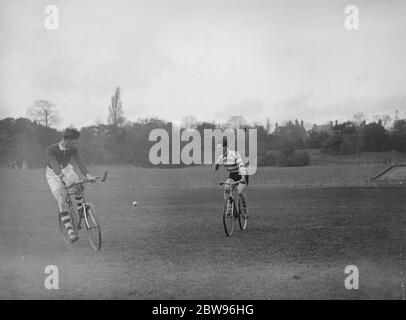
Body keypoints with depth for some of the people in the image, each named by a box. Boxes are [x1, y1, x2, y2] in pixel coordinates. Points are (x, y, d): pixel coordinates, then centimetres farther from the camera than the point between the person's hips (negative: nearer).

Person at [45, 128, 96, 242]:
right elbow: (55, 167, -40)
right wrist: (64, 179, -56)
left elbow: (80, 163, -26)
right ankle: (70, 231, -17)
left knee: (78, 186, -24)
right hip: (53, 175, -5)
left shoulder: (73, 149, -16)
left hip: (67, 170, 5)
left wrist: (88, 175, -44)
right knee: (62, 202, -16)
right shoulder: (51, 150, -30)